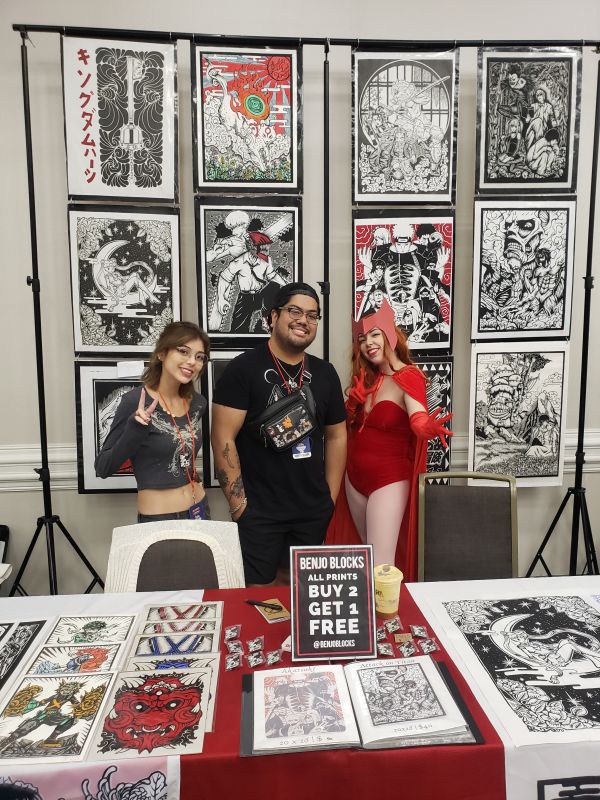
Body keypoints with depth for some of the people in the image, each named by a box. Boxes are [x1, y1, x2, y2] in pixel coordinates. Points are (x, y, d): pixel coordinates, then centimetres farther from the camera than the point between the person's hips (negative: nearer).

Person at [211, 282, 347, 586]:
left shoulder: (325, 373, 6)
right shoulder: (243, 369, -9)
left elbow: (336, 436, 13)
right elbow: (223, 438, -11)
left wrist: (331, 497, 9)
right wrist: (238, 503, -12)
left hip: (313, 513, 5)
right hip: (258, 512, -4)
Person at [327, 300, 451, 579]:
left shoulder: (409, 377, -14)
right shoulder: (366, 379, 7)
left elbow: (419, 421, -32)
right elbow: (349, 422, 7)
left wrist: (430, 427, -52)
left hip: (389, 480, -7)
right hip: (355, 478, 7)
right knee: (369, 555, 20)